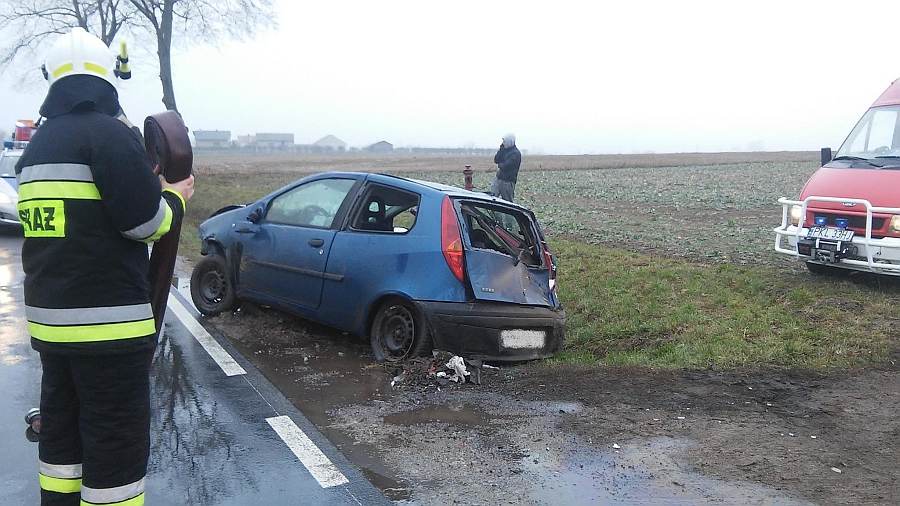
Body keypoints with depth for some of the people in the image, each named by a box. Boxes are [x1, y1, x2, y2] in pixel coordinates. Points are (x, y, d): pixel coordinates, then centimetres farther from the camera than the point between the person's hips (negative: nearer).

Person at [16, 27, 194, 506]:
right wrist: (175, 197, 3)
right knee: (117, 438, 0)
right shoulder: (108, 132, -12)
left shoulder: (36, 147, 14)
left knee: (62, 429, 19)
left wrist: (150, 190, 18)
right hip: (106, 321, -8)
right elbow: (145, 221, -17)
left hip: (48, 318, 8)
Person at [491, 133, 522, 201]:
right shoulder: (505, 150, 12)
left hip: (508, 181, -8)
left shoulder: (515, 153, -14)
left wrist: (499, 165, 1)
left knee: (507, 201, 0)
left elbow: (505, 166, -21)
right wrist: (501, 149, -4)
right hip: (498, 178, 8)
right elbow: (496, 160, 5)